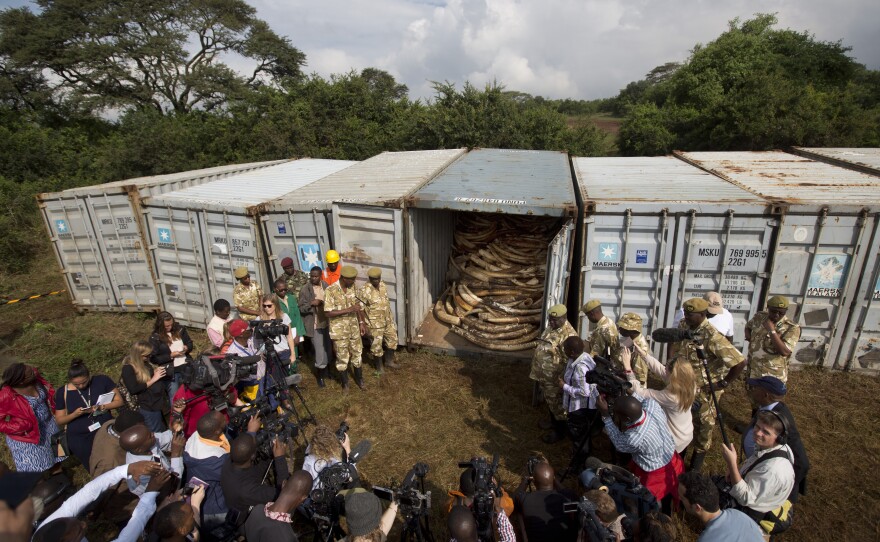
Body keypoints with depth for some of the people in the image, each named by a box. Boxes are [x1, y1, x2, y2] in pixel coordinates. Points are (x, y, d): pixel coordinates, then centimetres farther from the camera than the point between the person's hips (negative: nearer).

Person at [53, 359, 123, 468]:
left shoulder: (102, 381, -3)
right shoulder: (63, 392, 0)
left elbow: (119, 401, -1)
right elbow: (59, 420, 6)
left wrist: (101, 407, -17)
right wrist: (75, 414, -13)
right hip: (79, 436, 0)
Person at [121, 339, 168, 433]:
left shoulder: (145, 363, 7)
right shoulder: (128, 368, -16)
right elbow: (133, 390, -23)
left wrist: (156, 371, 4)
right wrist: (153, 379, -20)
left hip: (159, 402, 8)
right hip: (149, 407, -8)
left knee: (164, 432, 21)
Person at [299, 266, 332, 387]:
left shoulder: (326, 286, 2)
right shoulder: (304, 290, -10)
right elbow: (301, 309, -10)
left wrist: (323, 303, -6)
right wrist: (311, 304, -26)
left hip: (327, 323, 5)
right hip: (315, 325, -5)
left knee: (328, 349, 16)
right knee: (319, 351, -3)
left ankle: (325, 370, 36)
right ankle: (320, 375, 16)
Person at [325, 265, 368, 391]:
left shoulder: (353, 287, -3)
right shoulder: (331, 290, -21)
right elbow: (327, 313, -22)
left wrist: (361, 323, 7)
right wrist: (348, 310, -26)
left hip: (354, 327, 5)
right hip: (339, 330, -5)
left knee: (357, 354, 17)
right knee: (342, 357, 10)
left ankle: (359, 379, 37)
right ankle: (345, 383, 31)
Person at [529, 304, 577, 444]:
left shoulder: (568, 335, -27)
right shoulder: (551, 327, 2)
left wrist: (561, 380, -21)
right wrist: (538, 374, 19)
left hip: (554, 378, -9)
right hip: (544, 375, 9)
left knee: (557, 405, 10)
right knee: (549, 402, 26)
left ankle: (559, 432, 29)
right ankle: (554, 423, 46)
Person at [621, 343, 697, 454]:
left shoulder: (670, 396, -39)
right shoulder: (688, 386, -18)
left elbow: (639, 392, -32)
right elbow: (659, 368, -11)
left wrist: (627, 367, -32)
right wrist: (642, 353, -16)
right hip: (686, 436, 6)